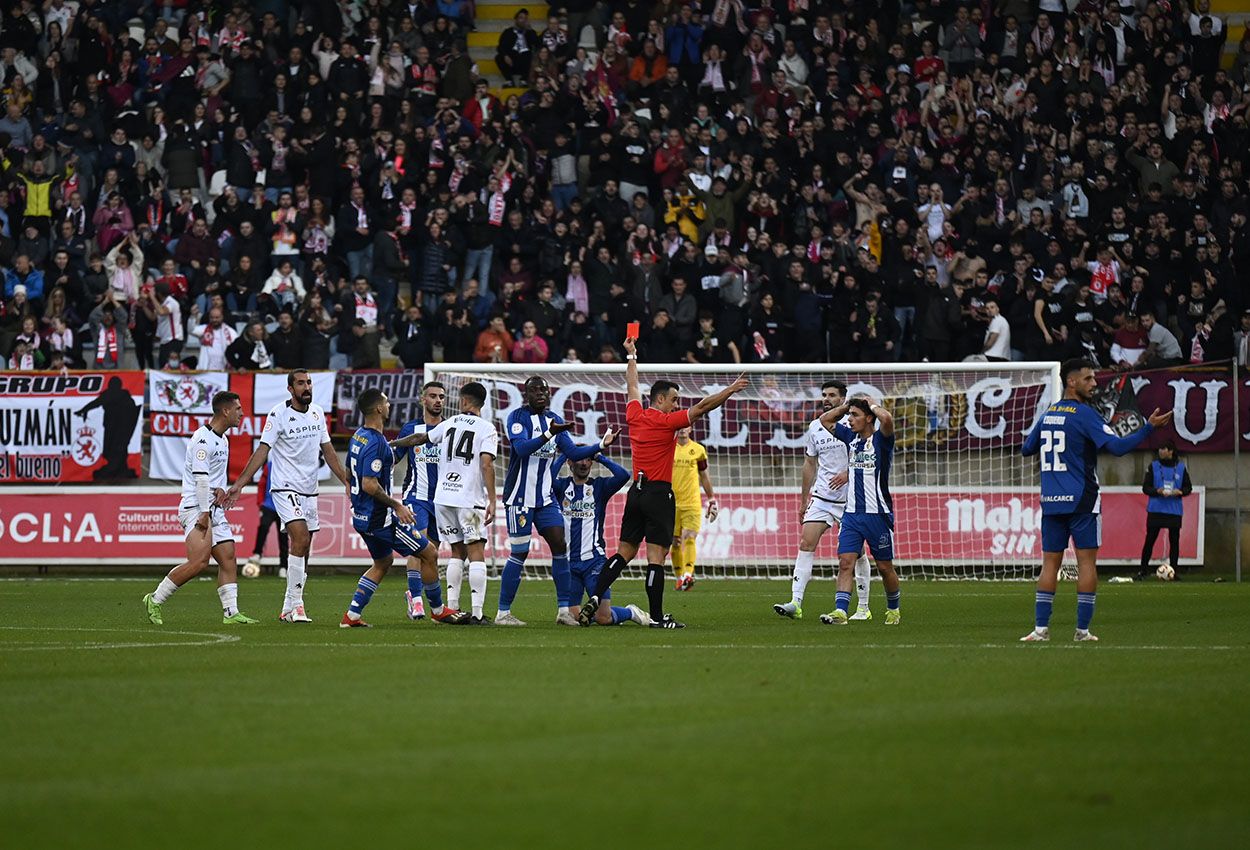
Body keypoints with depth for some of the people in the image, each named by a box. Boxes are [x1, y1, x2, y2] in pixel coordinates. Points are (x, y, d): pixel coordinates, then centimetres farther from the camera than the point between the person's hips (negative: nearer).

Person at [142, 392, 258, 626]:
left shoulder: (223, 440, 17)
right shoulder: (203, 438, -14)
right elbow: (201, 477, -20)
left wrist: (221, 489, 6)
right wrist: (204, 512, -23)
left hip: (214, 509, 10)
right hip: (196, 508, -10)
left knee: (228, 558, 3)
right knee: (199, 561, -20)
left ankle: (231, 613, 3)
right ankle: (155, 600, -11)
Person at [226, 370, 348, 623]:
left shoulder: (317, 412, 8)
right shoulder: (278, 414, -10)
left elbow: (327, 450, 16)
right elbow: (262, 450, -14)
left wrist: (347, 481, 14)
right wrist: (239, 484, -21)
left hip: (309, 490, 6)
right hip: (285, 488, -6)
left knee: (303, 550, 6)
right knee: (301, 538, -21)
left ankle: (288, 609, 13)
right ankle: (296, 604, -18)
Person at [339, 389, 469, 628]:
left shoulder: (359, 436, 8)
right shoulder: (376, 444, -23)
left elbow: (349, 474, 19)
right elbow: (370, 485, -28)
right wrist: (396, 505, -19)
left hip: (361, 516, 10)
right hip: (380, 518, -10)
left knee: (383, 562, 26)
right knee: (429, 555, 2)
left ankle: (352, 616, 17)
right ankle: (438, 610, 15)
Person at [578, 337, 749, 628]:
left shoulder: (635, 416, 8)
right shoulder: (666, 421, -10)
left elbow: (633, 388, 27)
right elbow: (702, 407, -14)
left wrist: (631, 357, 40)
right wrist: (730, 390, -11)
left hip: (636, 492, 7)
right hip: (659, 493, -7)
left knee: (625, 552, 11)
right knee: (656, 555, -8)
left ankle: (594, 598, -1)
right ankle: (657, 617, -8)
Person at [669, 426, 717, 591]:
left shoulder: (698, 450, 8)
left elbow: (704, 476, 17)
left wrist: (712, 500, 19)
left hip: (692, 503, -1)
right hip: (671, 503, 1)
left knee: (690, 539, -14)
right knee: (675, 542, 3)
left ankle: (688, 575, -26)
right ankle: (679, 577, 13)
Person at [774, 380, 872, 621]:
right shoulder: (815, 427, 10)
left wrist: (849, 473, -22)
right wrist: (804, 500, 18)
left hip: (851, 499, -4)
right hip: (821, 498, 4)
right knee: (806, 544, -10)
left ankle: (863, 607, 15)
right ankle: (795, 603, -15)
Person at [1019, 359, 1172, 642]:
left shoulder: (1048, 414, 12)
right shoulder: (1084, 414, -9)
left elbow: (1026, 449, 24)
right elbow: (1117, 446, -18)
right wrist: (1149, 427, -14)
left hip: (1050, 501, 6)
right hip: (1081, 501, -6)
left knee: (1050, 563, 6)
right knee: (1086, 561, 0)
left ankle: (1041, 627, -1)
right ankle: (1082, 629, -3)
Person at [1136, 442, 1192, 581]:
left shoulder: (1180, 467, 6)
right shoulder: (1153, 466, 3)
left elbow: (1188, 487, 10)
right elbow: (1145, 487, 2)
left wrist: (1179, 492, -12)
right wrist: (1157, 491, -17)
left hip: (1174, 511, 1)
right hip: (1155, 510, -1)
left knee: (1174, 541, 2)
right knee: (1149, 539, -4)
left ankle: (1173, 571, 9)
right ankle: (1142, 571, 1)